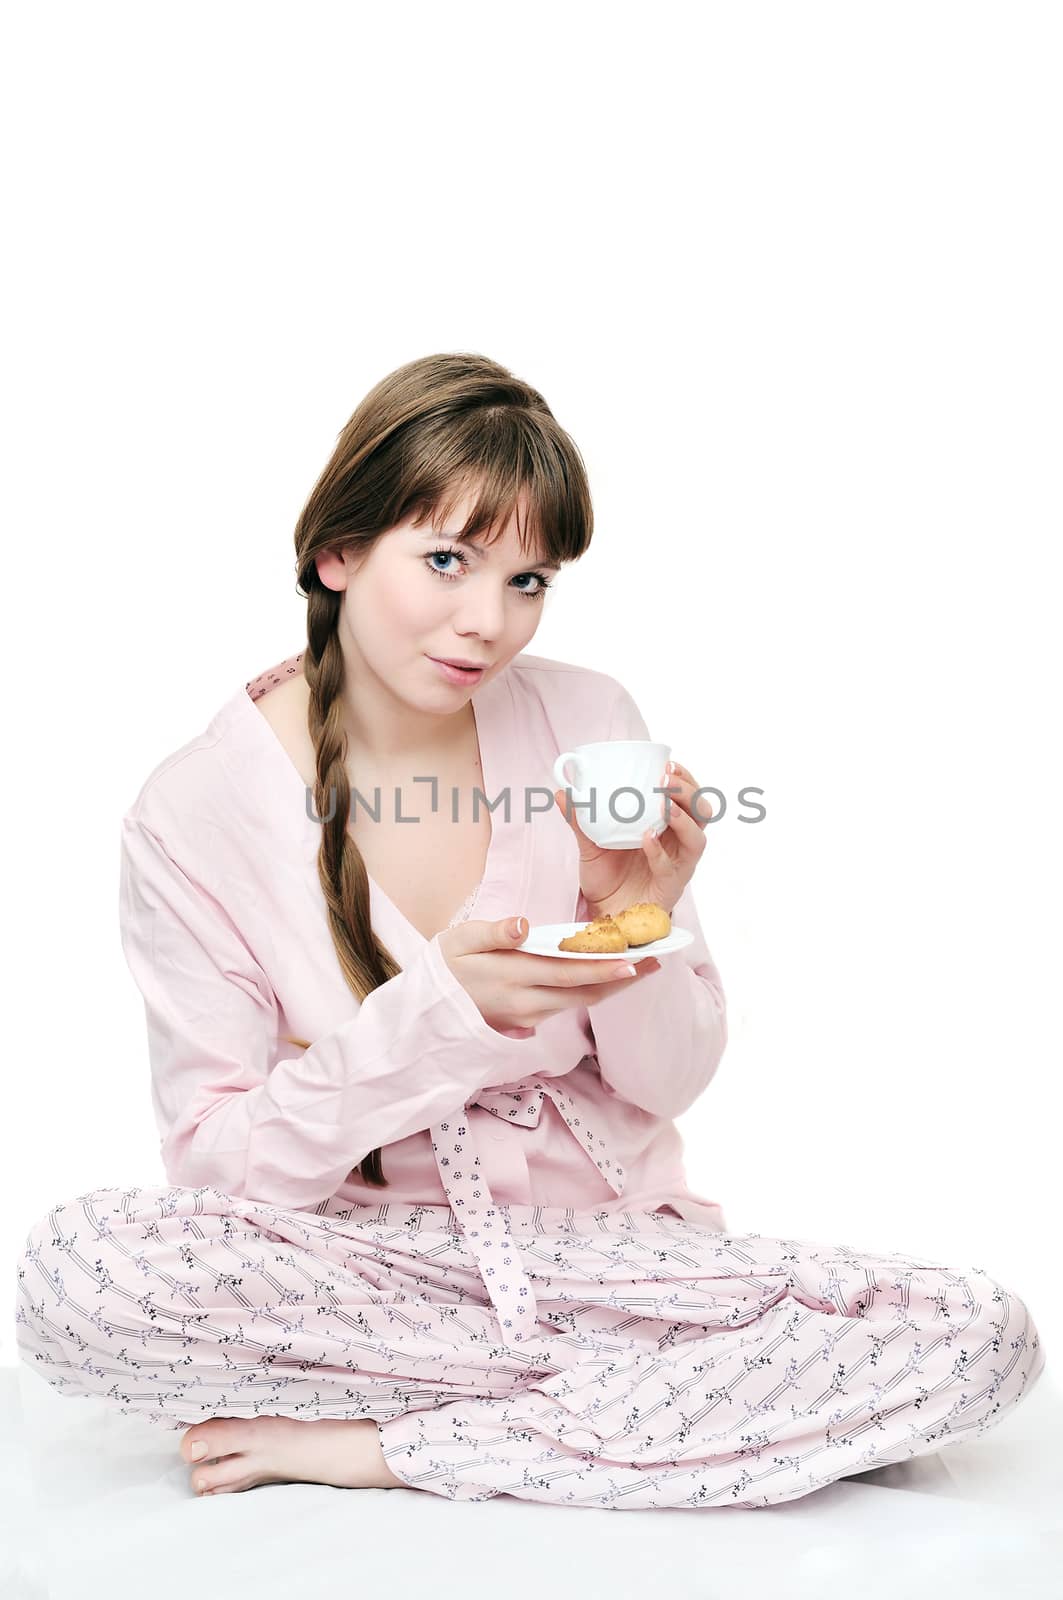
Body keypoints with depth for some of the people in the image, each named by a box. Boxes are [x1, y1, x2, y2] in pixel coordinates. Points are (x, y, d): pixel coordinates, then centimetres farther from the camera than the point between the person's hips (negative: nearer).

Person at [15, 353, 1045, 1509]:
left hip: (607, 1238, 3)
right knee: (74, 1269, -32)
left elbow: (672, 1083, 4)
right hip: (356, 1269, -2)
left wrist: (637, 929, -18)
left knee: (981, 1337, -20)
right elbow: (215, 1166, -10)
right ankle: (621, 1388, -13)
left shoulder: (588, 722, -2)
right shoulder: (196, 811, -9)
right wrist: (434, 1015, -24)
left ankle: (377, 1441, -15)